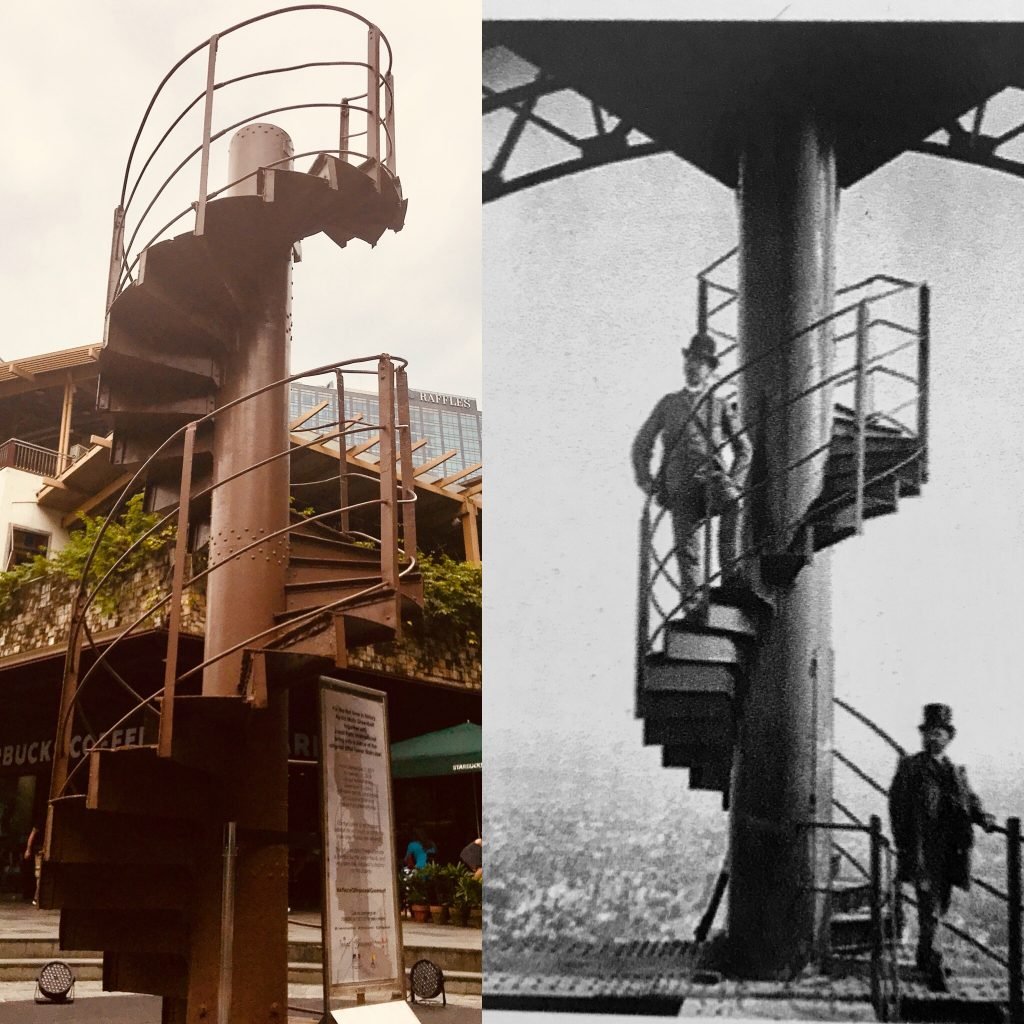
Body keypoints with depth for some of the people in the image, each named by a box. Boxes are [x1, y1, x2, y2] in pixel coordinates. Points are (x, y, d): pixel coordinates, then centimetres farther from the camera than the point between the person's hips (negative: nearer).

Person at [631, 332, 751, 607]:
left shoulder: (721, 406, 16)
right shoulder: (669, 403, 19)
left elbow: (744, 449, 16)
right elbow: (641, 444, 23)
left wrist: (735, 483, 1)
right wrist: (645, 479, 10)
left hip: (712, 478, -1)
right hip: (680, 484, 2)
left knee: (731, 503, -35)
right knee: (686, 547, -7)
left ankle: (730, 573, -32)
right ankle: (690, 603, -1)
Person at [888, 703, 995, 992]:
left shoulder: (956, 772, 15)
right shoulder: (910, 767, -1)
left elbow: (970, 800, 14)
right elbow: (897, 806, -4)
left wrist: (983, 817, -8)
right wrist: (903, 846, -10)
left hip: (950, 853, 5)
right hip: (922, 851, -5)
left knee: (939, 907, 15)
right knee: (930, 911, -9)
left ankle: (924, 959, 31)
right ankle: (934, 969, -6)